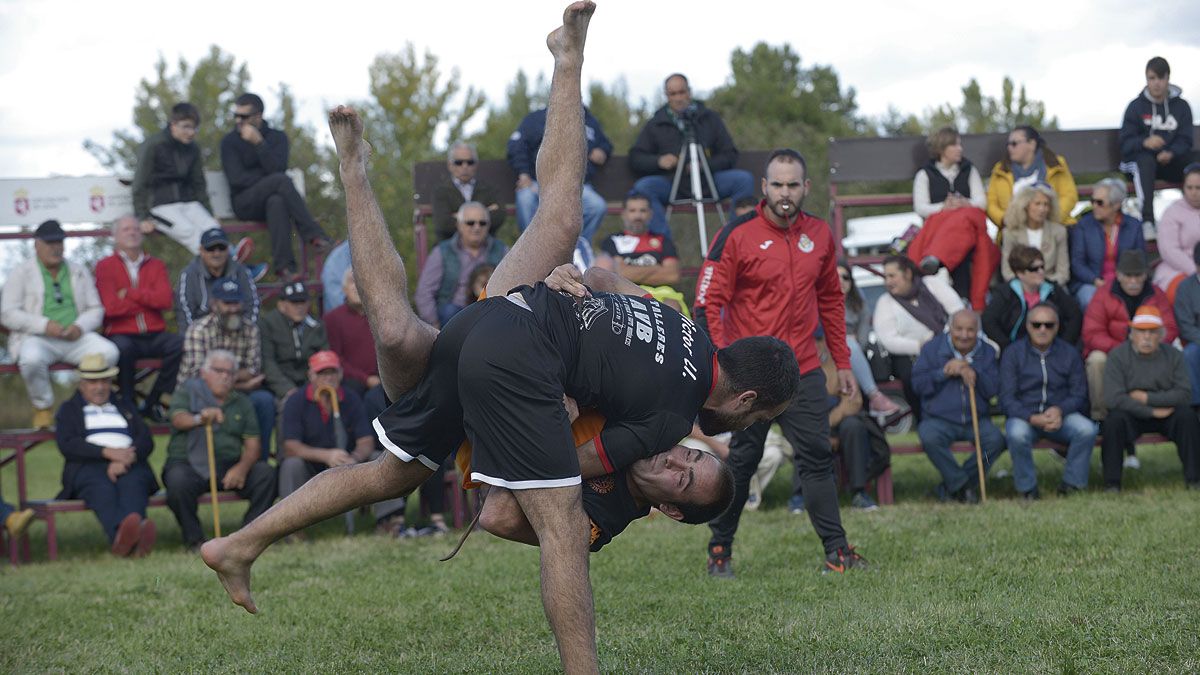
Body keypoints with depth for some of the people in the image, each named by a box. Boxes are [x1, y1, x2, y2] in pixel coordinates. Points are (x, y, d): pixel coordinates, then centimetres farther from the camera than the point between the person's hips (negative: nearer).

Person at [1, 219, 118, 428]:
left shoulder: (80, 272, 20)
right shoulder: (21, 273, 9)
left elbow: (96, 309, 15)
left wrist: (80, 326, -9)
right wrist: (45, 325, -15)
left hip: (76, 338, 3)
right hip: (37, 338, -3)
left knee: (109, 352, -27)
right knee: (32, 360, -38)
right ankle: (43, 407, -10)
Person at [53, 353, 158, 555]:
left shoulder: (124, 406, 30)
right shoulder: (68, 409, 23)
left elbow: (146, 441, 14)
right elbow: (67, 445, 3)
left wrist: (125, 460, -9)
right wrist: (107, 452, -11)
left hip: (129, 465, 2)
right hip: (88, 467, -2)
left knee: (133, 484, -36)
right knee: (101, 488, -38)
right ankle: (119, 534, -69)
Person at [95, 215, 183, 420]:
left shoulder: (156, 265, 16)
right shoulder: (106, 266, 7)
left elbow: (165, 300, -3)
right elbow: (112, 307, -7)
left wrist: (130, 293, -7)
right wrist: (148, 300, 0)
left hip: (153, 335, 3)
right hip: (121, 334, -3)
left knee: (181, 344, -27)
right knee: (122, 349, -38)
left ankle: (152, 403, -12)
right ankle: (128, 404, -16)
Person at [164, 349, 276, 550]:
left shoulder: (242, 403, 18)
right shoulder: (188, 389, 12)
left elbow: (252, 445, 7)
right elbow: (178, 419, -11)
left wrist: (242, 468, -16)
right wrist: (200, 418, -35)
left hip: (229, 465, 3)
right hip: (188, 463, -3)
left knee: (266, 474, -22)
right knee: (178, 480, -36)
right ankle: (193, 539, -16)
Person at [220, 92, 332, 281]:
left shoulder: (277, 137, 10)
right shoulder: (229, 142, 6)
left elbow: (277, 168, -8)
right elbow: (236, 179, -6)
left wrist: (259, 143, -17)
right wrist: (271, 182, -8)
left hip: (269, 199, 2)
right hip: (245, 203, -2)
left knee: (277, 201, -39)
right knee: (281, 180, -32)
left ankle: (283, 267, -49)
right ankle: (314, 236, -39)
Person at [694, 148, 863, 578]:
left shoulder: (819, 235, 9)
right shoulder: (737, 235, -7)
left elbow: (830, 300, 19)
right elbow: (708, 303, -10)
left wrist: (842, 363, 17)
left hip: (804, 372, 4)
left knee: (817, 457, 0)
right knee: (741, 461, 3)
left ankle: (836, 551, 0)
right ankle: (720, 550, 15)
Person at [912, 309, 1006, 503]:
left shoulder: (987, 352, 10)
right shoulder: (932, 349, 4)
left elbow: (993, 390, 0)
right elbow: (918, 384, -4)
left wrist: (974, 375, -18)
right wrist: (944, 373, -15)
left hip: (977, 420, 2)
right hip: (938, 420, -2)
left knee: (996, 439, -27)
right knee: (929, 438, -35)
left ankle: (952, 485, -12)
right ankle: (963, 484, -19)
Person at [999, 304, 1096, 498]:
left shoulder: (1070, 354, 8)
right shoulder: (1012, 354, 0)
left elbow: (1079, 394, 5)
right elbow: (1006, 399, -6)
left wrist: (1060, 410, -17)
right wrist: (1032, 418, -23)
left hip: (1061, 415, 2)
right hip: (1024, 415, -2)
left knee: (1087, 429, -28)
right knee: (1017, 434, -36)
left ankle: (1072, 483, -8)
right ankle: (1027, 488, -15)